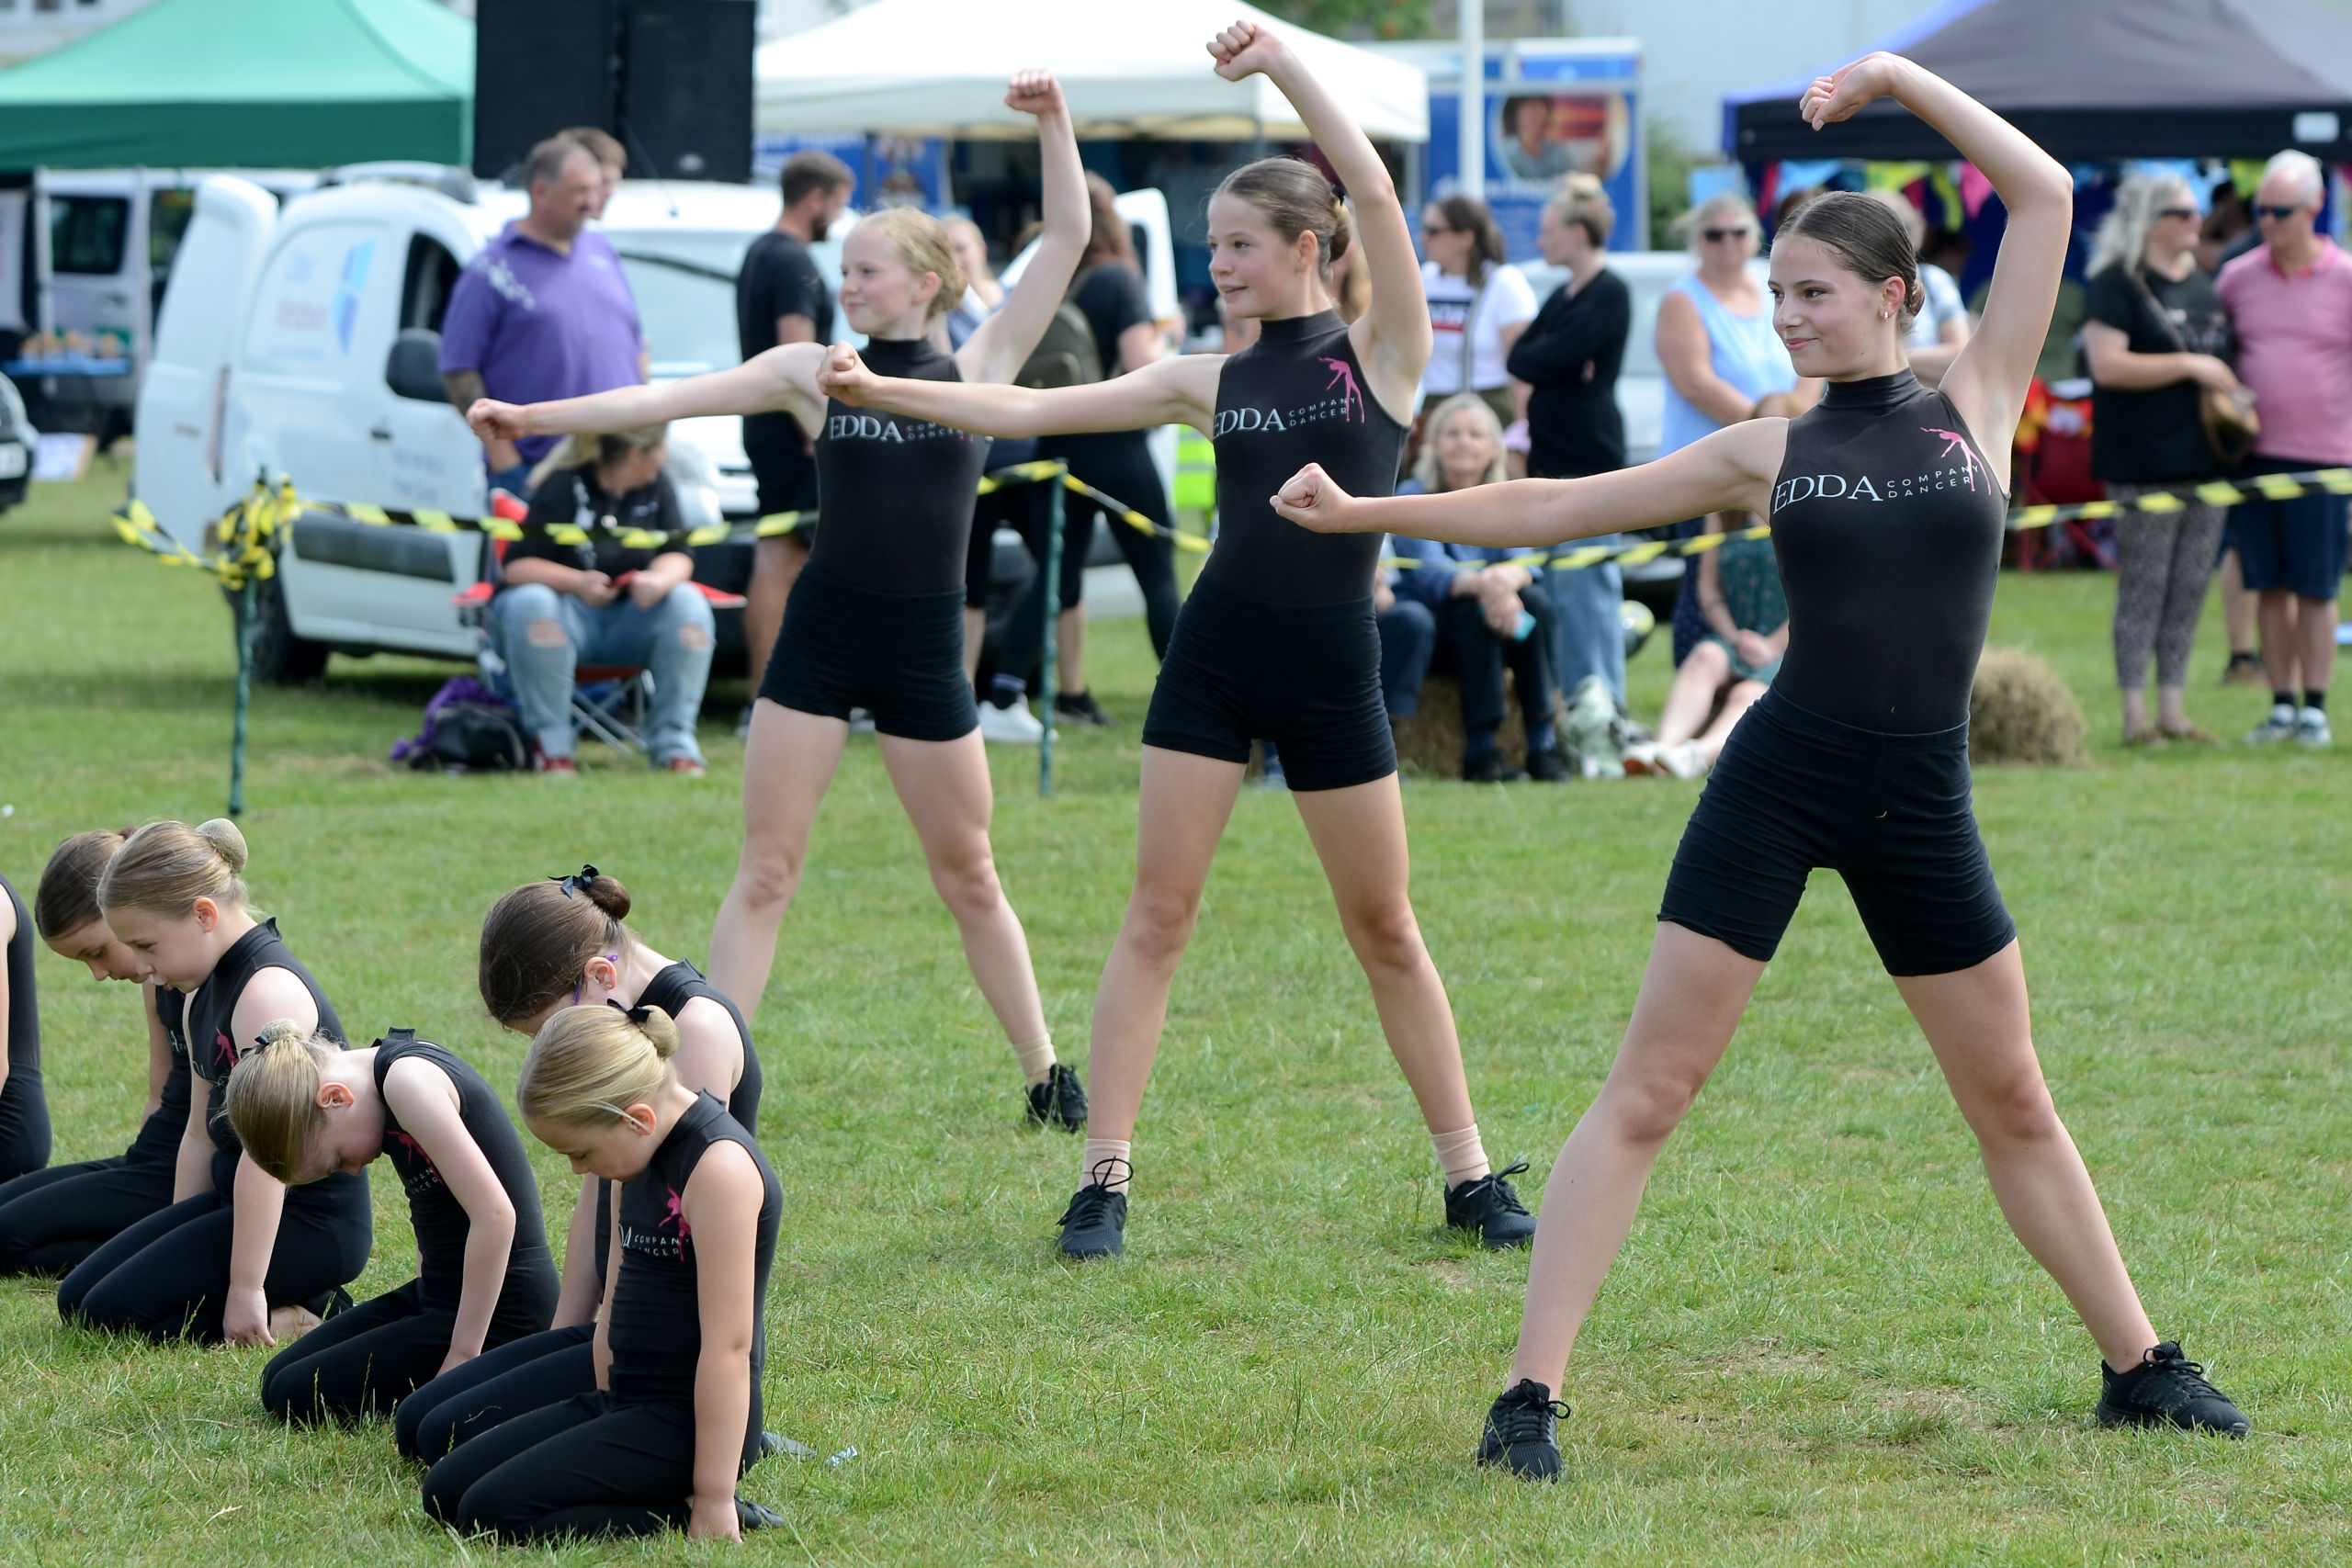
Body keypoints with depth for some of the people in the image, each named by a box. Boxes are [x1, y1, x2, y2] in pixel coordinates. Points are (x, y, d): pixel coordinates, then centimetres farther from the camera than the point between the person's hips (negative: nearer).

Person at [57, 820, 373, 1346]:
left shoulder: (270, 992, -22)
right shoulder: (204, 996, 11)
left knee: (115, 1310, -17)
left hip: (312, 1223, -11)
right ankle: (290, 1302, 8)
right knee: (78, 1298, 9)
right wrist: (176, 1246, 17)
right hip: (235, 1199, 11)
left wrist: (246, 1288, -25)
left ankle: (301, 1318, -7)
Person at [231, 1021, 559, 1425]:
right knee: (277, 1376, 13)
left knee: (296, 1395, -11)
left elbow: (494, 1214, -26)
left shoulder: (408, 1081, -22)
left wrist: (463, 1354, -21)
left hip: (497, 1306, -10)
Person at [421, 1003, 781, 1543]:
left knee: (495, 1511, -20)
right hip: (628, 1403, 10)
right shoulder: (644, 1157, 8)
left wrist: (714, 1497, -23)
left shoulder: (719, 1167, -22)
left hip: (685, 1419, -10)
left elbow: (729, 1344, -23)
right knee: (445, 1491, 7)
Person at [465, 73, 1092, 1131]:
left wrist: (1053, 123, -9)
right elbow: (670, 399, -3)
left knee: (969, 878, 8)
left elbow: (1068, 238, 0)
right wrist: (536, 417, -11)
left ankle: (1045, 1077, 19)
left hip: (925, 648, -1)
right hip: (821, 637, 1)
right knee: (765, 870, -2)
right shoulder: (814, 371, 4)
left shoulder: (979, 368, 2)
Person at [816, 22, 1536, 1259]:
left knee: (1383, 927, 5)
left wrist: (1282, 63, -18)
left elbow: (1376, 194, -15)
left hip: (1332, 667, -2)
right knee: (1157, 912, -3)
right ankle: (1104, 1172, -1)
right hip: (1215, 656, 3)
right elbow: (1029, 410, 5)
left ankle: (1467, 1172, 15)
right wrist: (881, 390, -3)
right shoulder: (1208, 381, 7)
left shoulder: (1383, 353, -1)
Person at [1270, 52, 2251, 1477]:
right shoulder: (1772, 451, 5)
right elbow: (1556, 507, 8)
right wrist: (1364, 513, 5)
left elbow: (2047, 195, -1)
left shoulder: (1978, 403, 3)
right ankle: (1531, 1395, -6)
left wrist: (1907, 82, -1)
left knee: (2014, 1105, 11)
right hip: (1779, 782, 0)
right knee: (1648, 1091, -5)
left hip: (1921, 806, 0)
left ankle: (2141, 1369, 25)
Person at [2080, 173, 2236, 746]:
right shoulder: (2116, 285, -7)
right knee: (2142, 589, -5)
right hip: (2144, 464, -7)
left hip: (2205, 460, 7)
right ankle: (2135, 714, -1)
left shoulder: (2203, 287, 17)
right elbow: (2107, 365, -18)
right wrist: (2189, 366, -18)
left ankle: (2173, 708, 15)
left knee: (2190, 590, 8)